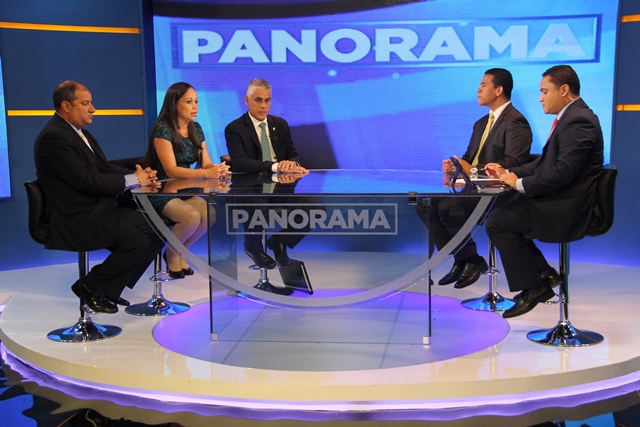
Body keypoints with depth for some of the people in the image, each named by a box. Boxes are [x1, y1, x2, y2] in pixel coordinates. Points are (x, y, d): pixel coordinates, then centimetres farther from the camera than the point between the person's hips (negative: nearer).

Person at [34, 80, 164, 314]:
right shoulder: (53, 137, -17)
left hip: (100, 208, 10)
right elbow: (86, 180, -23)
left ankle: (111, 287, 12)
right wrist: (133, 180, -16)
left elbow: (105, 168, 14)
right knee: (138, 242, -22)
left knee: (156, 232, 2)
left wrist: (139, 174, -5)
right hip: (78, 218, -10)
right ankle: (89, 287, -1)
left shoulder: (77, 131, 14)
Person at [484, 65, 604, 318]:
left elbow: (563, 171, -27)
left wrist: (520, 184, -18)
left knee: (498, 221, -13)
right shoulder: (570, 117, 15)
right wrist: (510, 173, 7)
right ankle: (543, 276, 14)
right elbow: (545, 162, 18)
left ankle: (531, 287, -1)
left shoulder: (578, 121, -19)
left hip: (567, 211, -10)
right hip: (560, 204, 11)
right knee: (503, 214, 12)